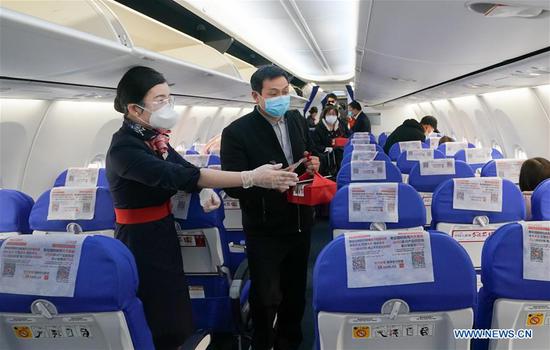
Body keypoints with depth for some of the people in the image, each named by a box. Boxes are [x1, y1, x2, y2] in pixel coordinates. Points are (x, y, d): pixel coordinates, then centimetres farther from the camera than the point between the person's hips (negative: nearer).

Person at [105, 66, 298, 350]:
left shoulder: (153, 137, 1)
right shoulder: (124, 148, -24)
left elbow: (183, 168, 10)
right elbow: (177, 176, -34)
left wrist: (205, 190, -15)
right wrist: (252, 178, -38)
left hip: (164, 234, 8)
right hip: (140, 243, -8)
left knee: (172, 318, 18)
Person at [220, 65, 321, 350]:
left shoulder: (297, 119, 2)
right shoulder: (237, 132, -17)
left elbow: (310, 154, 16)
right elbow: (233, 187, -21)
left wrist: (313, 164, -7)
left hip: (300, 224, 6)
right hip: (266, 230, -6)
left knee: (296, 291, 20)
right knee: (266, 297, 7)